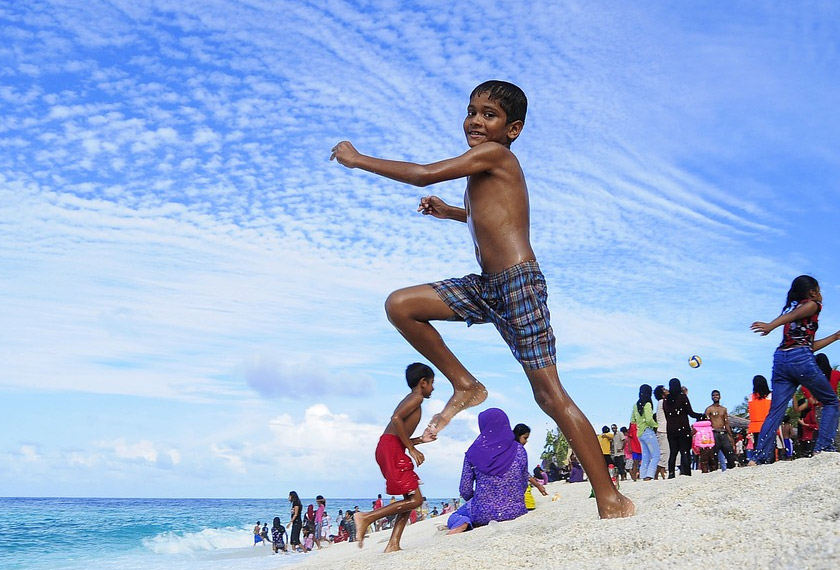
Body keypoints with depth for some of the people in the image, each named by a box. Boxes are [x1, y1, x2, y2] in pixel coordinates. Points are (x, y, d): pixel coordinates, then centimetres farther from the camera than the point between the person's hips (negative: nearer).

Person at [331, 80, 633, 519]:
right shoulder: (487, 172, 18)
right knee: (400, 306, 3)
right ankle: (465, 386, 12)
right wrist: (450, 212, 29)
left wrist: (358, 160, -3)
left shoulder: (494, 155, -8)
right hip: (487, 287, 9)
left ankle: (611, 499, -1)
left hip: (519, 284, -9)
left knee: (549, 393, -9)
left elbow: (425, 174, -13)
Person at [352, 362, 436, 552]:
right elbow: (396, 419, -19)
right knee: (415, 499, -11)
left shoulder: (409, 400, 27)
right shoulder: (416, 397, -1)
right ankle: (366, 517, -14)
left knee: (410, 499, 11)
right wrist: (412, 449, -16)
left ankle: (393, 544, 3)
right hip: (391, 449, -10)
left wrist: (420, 439, 25)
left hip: (385, 449, 10)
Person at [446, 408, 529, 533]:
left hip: (483, 514, -1)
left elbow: (465, 491, -2)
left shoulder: (473, 453, -3)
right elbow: (524, 485, 9)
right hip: (515, 512, 1)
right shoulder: (519, 451, 0)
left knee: (453, 517, 29)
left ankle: (463, 523, -8)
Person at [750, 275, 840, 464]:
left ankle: (760, 457, -11)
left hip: (781, 359, 7)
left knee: (775, 411, 0)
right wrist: (771, 325, -32)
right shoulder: (812, 305, 7)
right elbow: (793, 315, -15)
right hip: (801, 358, -7)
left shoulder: (791, 307, 29)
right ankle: (823, 447, -2)